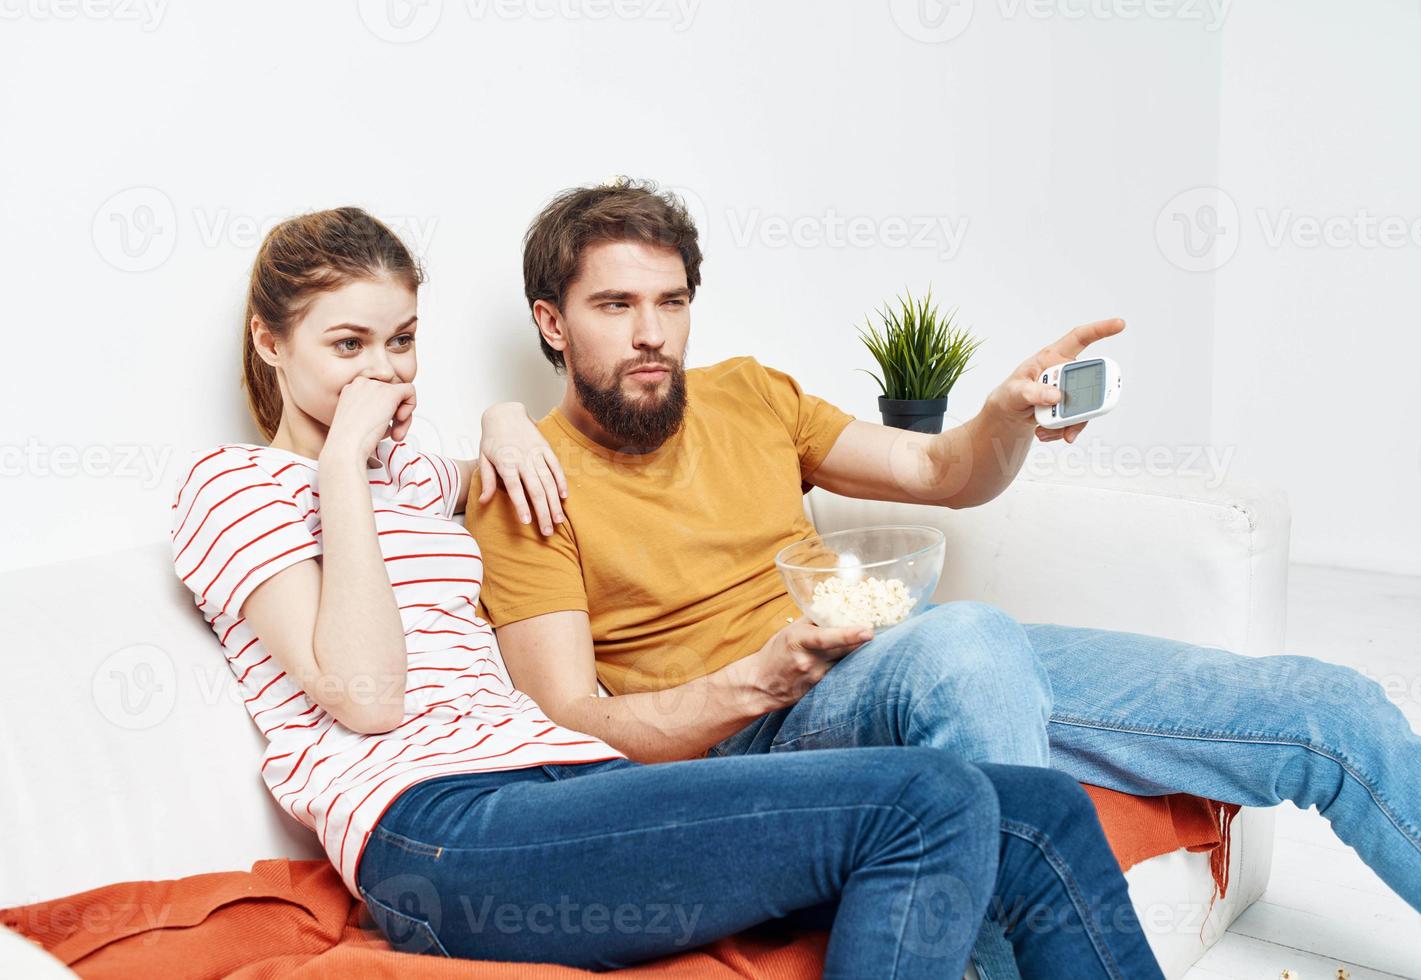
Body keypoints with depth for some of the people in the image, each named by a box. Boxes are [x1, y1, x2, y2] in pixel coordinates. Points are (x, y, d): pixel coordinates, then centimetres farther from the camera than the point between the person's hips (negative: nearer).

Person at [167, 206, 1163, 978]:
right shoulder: (234, 481, 9)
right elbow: (366, 694, -10)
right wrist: (344, 458, -3)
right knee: (927, 803, -25)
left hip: (564, 779, 8)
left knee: (1043, 817, -7)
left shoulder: (408, 472, 29)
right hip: (443, 830, -7)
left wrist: (505, 423, 25)